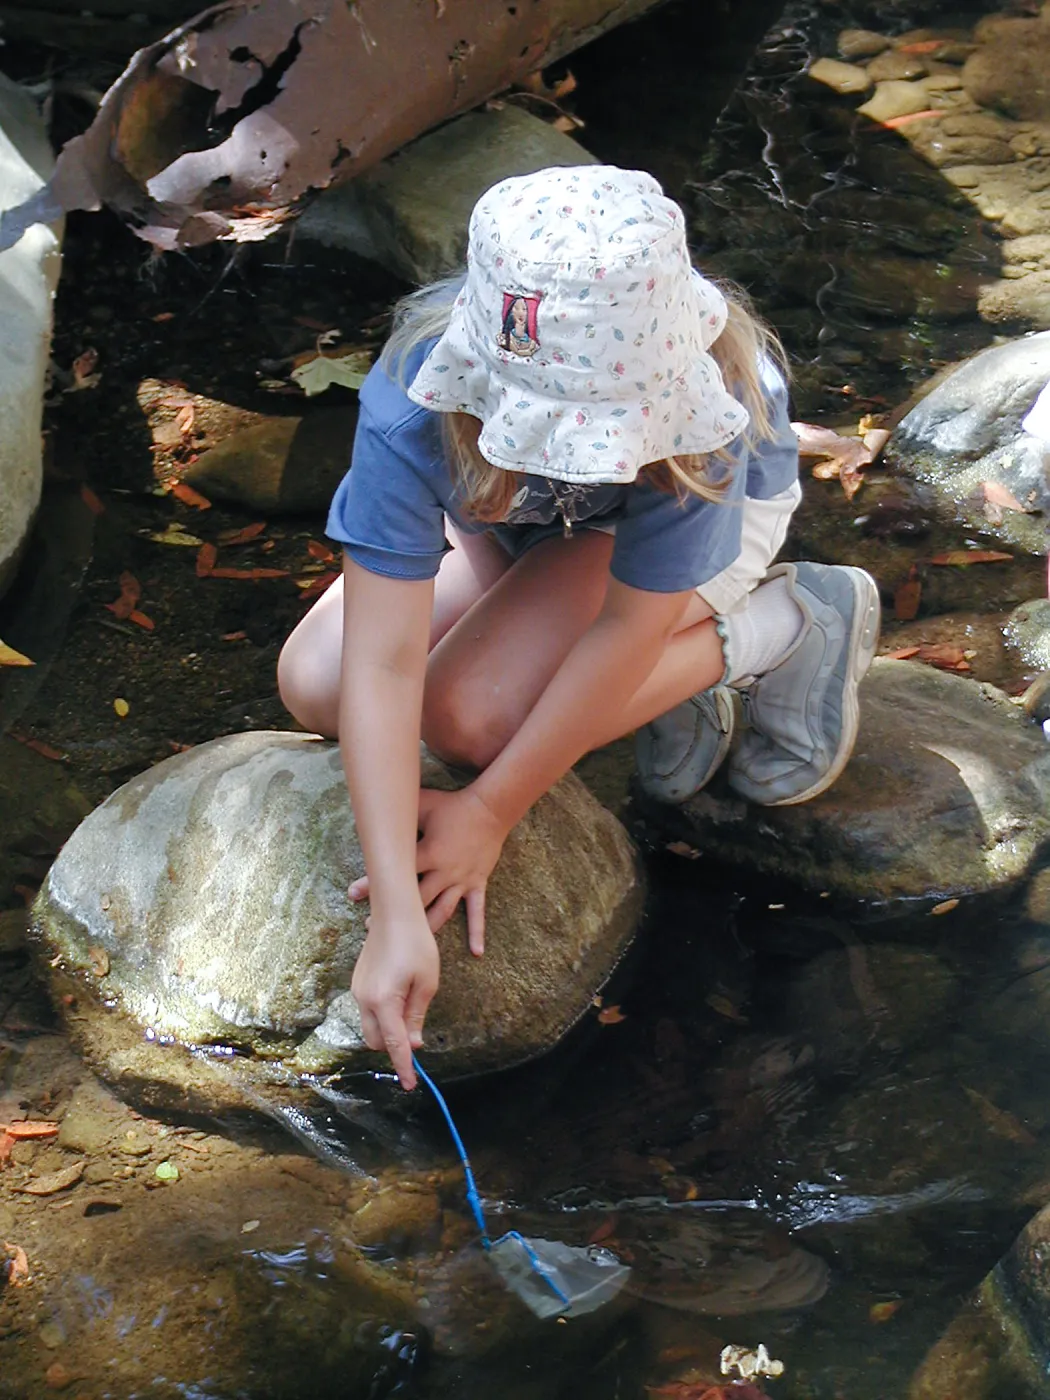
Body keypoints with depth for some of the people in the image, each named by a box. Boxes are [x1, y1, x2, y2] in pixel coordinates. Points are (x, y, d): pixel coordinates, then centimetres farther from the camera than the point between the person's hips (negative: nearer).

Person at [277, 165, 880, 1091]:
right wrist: (395, 916, -44)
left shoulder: (700, 402, -42)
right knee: (316, 686, -12)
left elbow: (625, 630, -32)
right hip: (511, 520, 4)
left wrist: (490, 812, -27)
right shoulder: (415, 403, -39)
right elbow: (384, 665, -40)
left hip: (705, 520, -4)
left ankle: (788, 624, -9)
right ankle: (662, 674, -1)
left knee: (472, 711, -26)